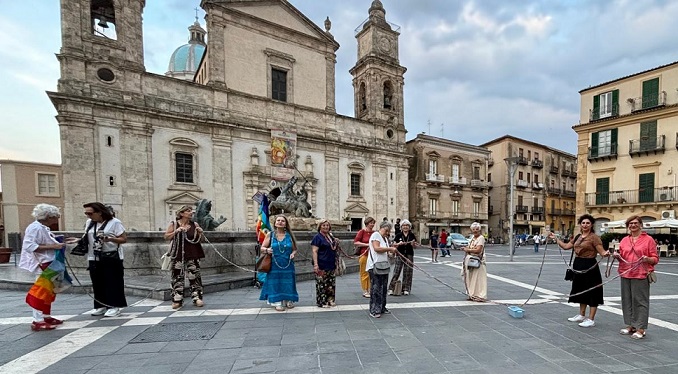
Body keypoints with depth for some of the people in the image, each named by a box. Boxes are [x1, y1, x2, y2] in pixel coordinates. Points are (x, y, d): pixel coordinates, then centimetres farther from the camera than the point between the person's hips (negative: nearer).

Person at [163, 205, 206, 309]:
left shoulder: (195, 224, 4)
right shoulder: (174, 224, 2)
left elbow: (199, 240, 11)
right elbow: (166, 237, -1)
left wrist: (200, 233, -10)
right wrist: (176, 231, -15)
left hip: (193, 255, 1)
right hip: (178, 255, -1)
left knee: (194, 276, 1)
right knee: (177, 277, 3)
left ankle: (197, 298, 8)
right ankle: (177, 300, 14)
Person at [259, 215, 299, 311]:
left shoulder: (289, 235, 5)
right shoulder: (270, 235, 2)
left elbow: (294, 249, 12)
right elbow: (262, 248, 4)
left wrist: (293, 253, -9)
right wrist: (266, 250, -17)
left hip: (288, 265, 1)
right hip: (274, 265, -1)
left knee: (287, 283, 6)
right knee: (275, 283, 2)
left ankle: (288, 301, 23)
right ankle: (277, 302, 15)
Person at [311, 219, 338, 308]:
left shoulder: (330, 236, 13)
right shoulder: (317, 237, -9)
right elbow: (314, 251, -15)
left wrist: (336, 243, 9)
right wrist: (315, 264, -22)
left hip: (331, 265, 8)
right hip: (322, 266, -8)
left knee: (331, 285, 14)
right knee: (322, 285, -1)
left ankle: (330, 300, 27)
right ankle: (322, 302, 11)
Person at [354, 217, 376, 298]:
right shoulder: (362, 231, -5)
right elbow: (355, 242, -11)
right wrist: (366, 244, -15)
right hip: (364, 255, -4)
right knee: (364, 273, 4)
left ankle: (370, 290, 21)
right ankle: (365, 291, 15)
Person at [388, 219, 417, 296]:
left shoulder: (412, 235, 4)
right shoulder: (398, 235, 1)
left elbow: (414, 246, 5)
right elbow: (394, 245, 0)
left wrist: (413, 244, -17)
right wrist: (399, 244, -20)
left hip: (409, 255, 2)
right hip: (400, 255, -2)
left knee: (407, 272, 6)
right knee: (396, 271, -4)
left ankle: (406, 289, 18)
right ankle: (391, 288, 4)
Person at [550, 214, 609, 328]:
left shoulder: (594, 237, -11)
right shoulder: (578, 237, 10)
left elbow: (602, 252, -17)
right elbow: (566, 246, 14)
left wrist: (606, 253, -38)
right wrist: (555, 238, 18)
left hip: (590, 267, -8)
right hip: (578, 267, 8)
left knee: (591, 292, 2)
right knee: (581, 291, 18)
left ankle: (591, 319, 11)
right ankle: (581, 315, 31)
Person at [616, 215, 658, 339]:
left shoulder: (648, 239, 0)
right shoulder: (624, 240, 12)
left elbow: (655, 259, -1)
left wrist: (647, 259, -21)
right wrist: (617, 256, -2)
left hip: (641, 275, -4)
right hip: (625, 274, 5)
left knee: (640, 301, -1)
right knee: (627, 300, 9)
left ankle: (640, 329, 9)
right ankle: (630, 325, 20)